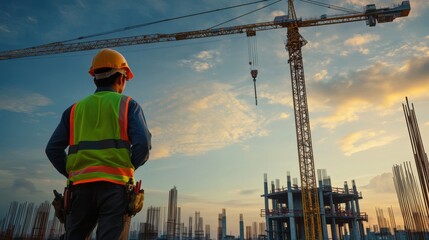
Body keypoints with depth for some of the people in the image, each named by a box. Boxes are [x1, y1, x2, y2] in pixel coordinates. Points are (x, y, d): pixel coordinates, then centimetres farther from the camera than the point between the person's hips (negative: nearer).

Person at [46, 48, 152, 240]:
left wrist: (73, 174, 17)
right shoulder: (128, 105, 5)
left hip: (81, 186, 4)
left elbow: (53, 149, 10)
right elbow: (143, 145, -7)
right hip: (115, 186, -4)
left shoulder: (75, 109, 17)